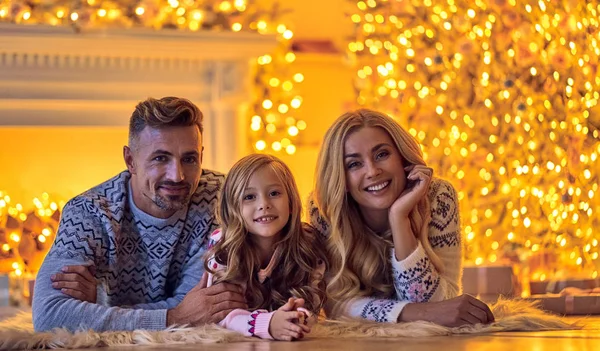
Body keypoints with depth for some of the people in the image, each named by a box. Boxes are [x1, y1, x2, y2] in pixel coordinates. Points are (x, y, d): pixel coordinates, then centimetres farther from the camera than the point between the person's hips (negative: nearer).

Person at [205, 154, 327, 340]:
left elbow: (309, 303, -15)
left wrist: (298, 318, -40)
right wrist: (267, 323, -40)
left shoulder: (308, 246, -11)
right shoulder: (221, 247, -14)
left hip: (293, 342, 2)